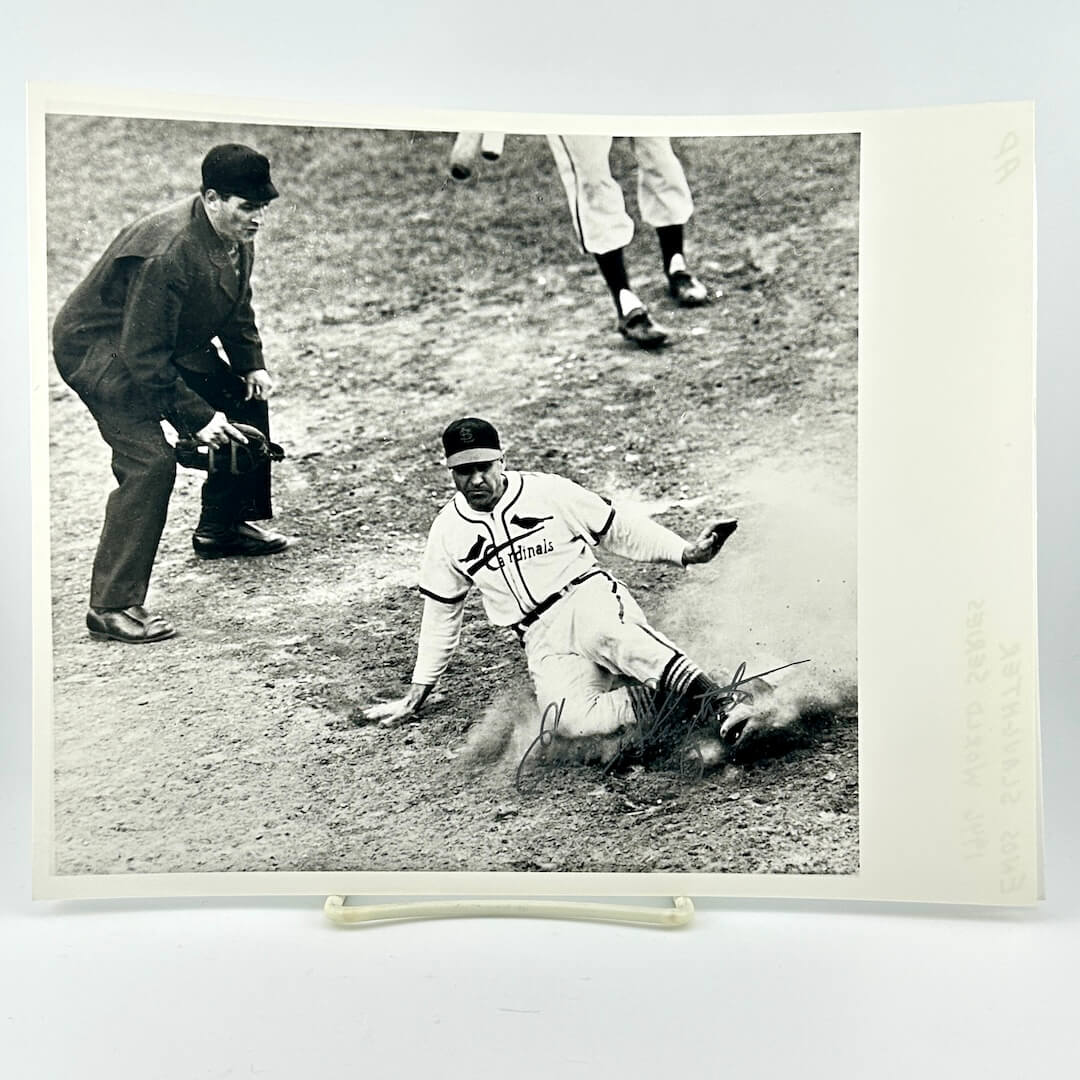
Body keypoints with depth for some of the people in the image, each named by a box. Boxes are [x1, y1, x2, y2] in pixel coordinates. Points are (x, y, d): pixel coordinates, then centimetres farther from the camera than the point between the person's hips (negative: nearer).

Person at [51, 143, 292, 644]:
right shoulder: (165, 254, -34)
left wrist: (251, 364, -1)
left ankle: (222, 527, 31)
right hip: (100, 347, -9)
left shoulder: (235, 238, -6)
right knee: (150, 461, -23)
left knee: (246, 402, 12)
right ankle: (112, 606, -16)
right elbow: (143, 356, -31)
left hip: (171, 341, 9)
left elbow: (235, 306, 12)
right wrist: (196, 418, -29)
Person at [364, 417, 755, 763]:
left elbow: (621, 530, 7)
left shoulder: (547, 491, 2)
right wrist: (416, 693, 20)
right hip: (543, 640, 2)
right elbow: (440, 614, 19)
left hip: (591, 595, -2)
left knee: (600, 631, -41)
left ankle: (711, 694, -47)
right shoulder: (447, 531, 9)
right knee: (571, 720, -32)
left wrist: (688, 552, -6)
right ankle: (673, 702, -28)